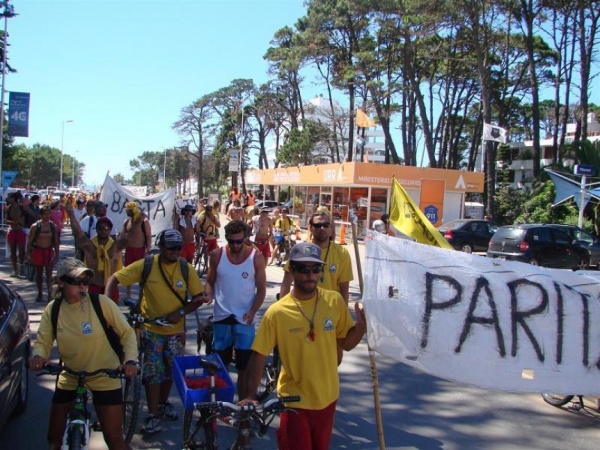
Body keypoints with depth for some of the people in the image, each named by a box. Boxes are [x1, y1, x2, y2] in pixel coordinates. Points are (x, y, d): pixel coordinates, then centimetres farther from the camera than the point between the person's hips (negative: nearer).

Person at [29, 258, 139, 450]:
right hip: (69, 378, 4)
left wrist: (130, 360, -27)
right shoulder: (53, 309, -7)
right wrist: (38, 355, -27)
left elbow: (127, 333, -12)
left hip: (105, 378, -3)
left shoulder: (101, 302, -17)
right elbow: (43, 341, -4)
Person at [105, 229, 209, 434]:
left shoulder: (186, 268, -9)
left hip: (176, 330, 2)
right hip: (151, 329, -2)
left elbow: (199, 298, -6)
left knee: (171, 370, 16)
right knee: (153, 371, 1)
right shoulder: (146, 265, -14)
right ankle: (153, 414, 15)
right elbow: (114, 279, -9)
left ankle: (163, 403, 40)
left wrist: (181, 312, -20)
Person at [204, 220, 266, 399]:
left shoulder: (256, 257, -7)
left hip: (245, 318, -2)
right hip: (221, 316, 2)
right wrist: (207, 296, -16)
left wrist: (252, 311, -16)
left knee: (244, 366, 2)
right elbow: (210, 282, 6)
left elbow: (261, 289, -2)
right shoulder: (217, 255, -3)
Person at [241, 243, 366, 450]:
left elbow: (346, 343, 2)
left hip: (327, 398, 4)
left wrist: (361, 326, -16)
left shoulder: (335, 301, -7)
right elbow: (258, 356, -10)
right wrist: (251, 394, -17)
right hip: (294, 401, -4)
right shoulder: (277, 312, -16)